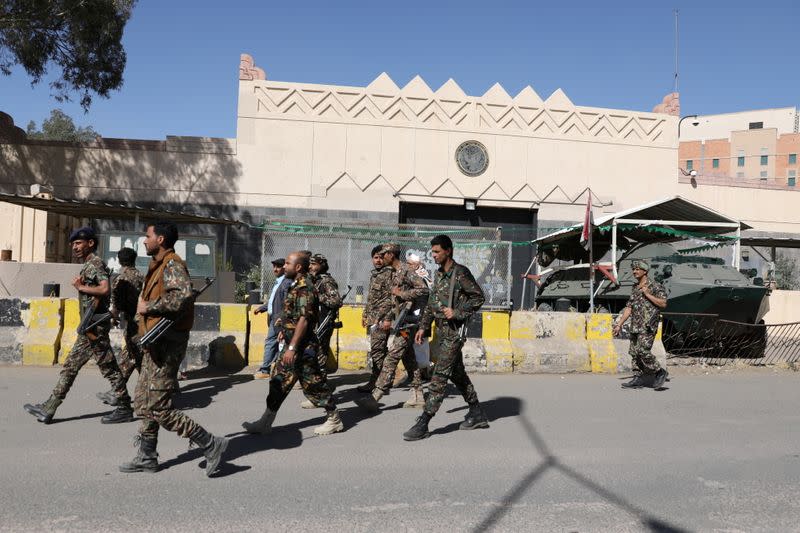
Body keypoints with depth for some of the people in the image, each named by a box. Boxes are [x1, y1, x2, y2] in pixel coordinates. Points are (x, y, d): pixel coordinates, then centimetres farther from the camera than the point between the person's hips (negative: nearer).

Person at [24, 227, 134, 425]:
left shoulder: (96, 263, -10)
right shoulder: (87, 266, 19)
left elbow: (105, 289, -26)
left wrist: (81, 287, -14)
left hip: (95, 326, -10)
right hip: (88, 327, 10)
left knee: (108, 368, -3)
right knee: (70, 367, 11)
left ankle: (124, 409, 6)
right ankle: (48, 409, 17)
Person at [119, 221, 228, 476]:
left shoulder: (172, 265, -15)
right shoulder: (159, 265, 17)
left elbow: (184, 296, -34)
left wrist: (149, 306, -23)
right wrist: (146, 305, 11)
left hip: (166, 345, -11)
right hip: (156, 344, 11)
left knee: (158, 408, -8)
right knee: (143, 402, 16)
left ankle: (211, 444, -1)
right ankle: (146, 457, 28)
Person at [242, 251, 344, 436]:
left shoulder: (304, 288, -19)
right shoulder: (297, 285, 12)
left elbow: (304, 319, -25)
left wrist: (292, 348, -26)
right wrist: (285, 330, 28)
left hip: (302, 346, -10)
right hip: (292, 343, 10)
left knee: (313, 383, 0)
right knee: (279, 381, 11)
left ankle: (334, 420, 13)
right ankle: (265, 422, 18)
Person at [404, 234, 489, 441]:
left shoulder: (460, 273, -11)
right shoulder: (439, 274, 14)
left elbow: (478, 297, -11)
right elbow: (431, 303, 19)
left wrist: (457, 312, -18)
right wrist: (423, 326, 14)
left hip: (454, 331, -9)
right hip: (442, 330, 9)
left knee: (439, 376, -9)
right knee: (457, 373, 16)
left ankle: (423, 424, -8)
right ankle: (477, 415, 29)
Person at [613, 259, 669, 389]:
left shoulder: (655, 285, -3)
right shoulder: (635, 288, 19)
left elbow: (663, 303, -12)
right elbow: (629, 308, 20)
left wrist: (647, 294, -14)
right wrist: (619, 324, 16)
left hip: (648, 325, -8)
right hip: (635, 325, 8)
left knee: (642, 350, -17)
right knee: (634, 352, 5)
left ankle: (660, 372, 0)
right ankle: (638, 379, 11)